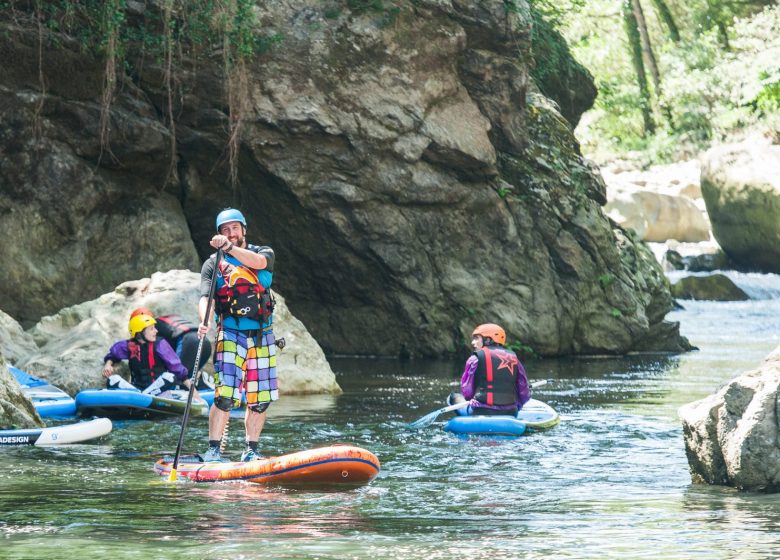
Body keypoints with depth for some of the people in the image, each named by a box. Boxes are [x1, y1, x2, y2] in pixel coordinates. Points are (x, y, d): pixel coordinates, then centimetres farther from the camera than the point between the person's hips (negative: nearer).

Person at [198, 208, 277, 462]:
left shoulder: (263, 252, 9)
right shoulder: (213, 264, 5)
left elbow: (258, 262, -17)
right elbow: (205, 297, -10)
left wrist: (229, 248, -31)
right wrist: (204, 322, -30)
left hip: (262, 338, 3)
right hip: (231, 335, -3)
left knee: (261, 400, 4)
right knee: (226, 396, -16)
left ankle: (251, 451, 16)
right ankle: (213, 451, -11)